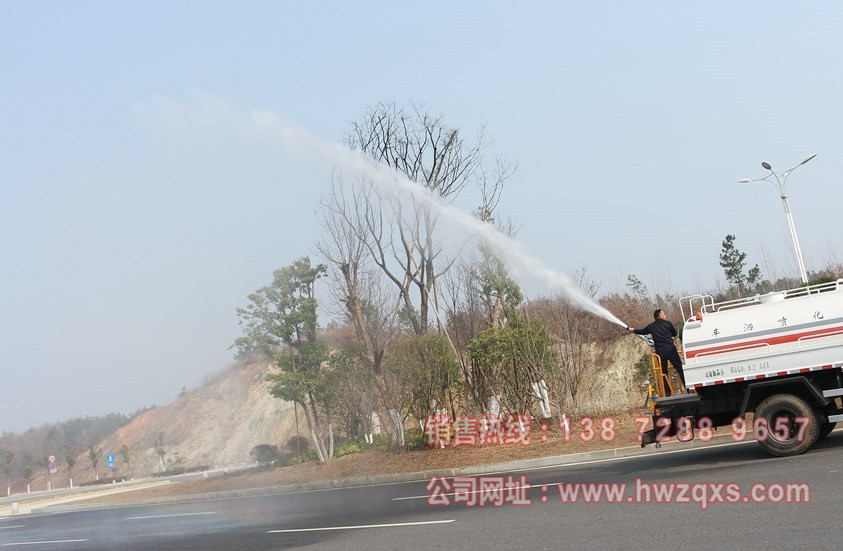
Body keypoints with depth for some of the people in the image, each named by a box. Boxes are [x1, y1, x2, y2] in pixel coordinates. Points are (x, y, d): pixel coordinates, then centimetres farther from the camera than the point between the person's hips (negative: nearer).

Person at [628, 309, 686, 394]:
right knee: (680, 369, -2)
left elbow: (642, 331, 31)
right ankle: (688, 387, -7)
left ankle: (667, 392, 10)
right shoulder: (668, 324, 4)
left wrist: (633, 330, 49)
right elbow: (674, 333, 17)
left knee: (663, 372, 11)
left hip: (660, 352, 3)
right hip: (670, 349, -3)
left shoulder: (651, 327, 13)